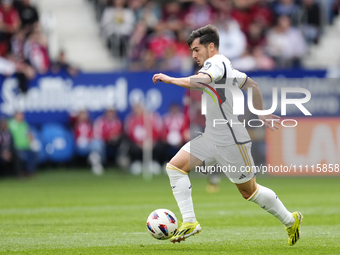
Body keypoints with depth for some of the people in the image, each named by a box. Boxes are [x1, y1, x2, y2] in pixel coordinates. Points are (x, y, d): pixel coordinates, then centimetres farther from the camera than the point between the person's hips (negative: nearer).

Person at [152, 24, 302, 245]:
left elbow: (199, 81, -38)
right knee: (175, 166, -6)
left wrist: (169, 79, -29)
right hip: (211, 138, 10)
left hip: (232, 142, -10)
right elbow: (253, 86, 22)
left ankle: (290, 220, 23)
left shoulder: (216, 63, -17)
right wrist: (261, 114, 29)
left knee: (249, 191, 4)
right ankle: (189, 222, -7)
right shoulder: (225, 66, 13)